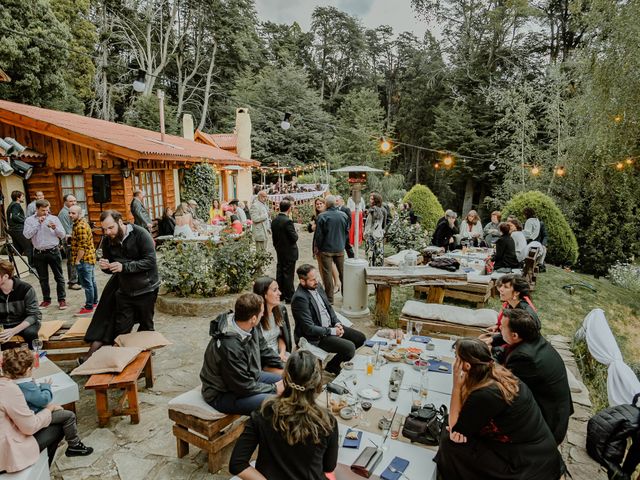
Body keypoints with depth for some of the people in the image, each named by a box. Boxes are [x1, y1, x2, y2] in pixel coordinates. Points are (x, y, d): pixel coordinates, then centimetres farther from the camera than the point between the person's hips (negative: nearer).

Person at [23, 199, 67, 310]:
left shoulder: (54, 218, 2)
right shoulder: (29, 220, 4)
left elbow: (63, 235, 1)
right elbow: (27, 235, -10)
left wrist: (55, 228, -18)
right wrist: (38, 223, -13)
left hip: (53, 251, -1)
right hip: (39, 253, 1)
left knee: (59, 277, 2)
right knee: (43, 278, 11)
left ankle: (62, 299, 9)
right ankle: (46, 299, 22)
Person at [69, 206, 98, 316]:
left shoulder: (80, 226, -18)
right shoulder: (82, 223, 15)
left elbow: (82, 246, -22)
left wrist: (77, 260, -19)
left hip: (84, 260, -11)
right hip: (89, 258, 11)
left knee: (87, 284, -6)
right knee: (91, 282, 17)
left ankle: (89, 308, -1)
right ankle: (94, 302, 28)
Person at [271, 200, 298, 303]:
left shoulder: (274, 220, 3)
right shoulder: (288, 221, -21)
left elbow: (274, 236, 10)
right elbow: (294, 238, -20)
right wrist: (295, 232, 0)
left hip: (279, 252, 7)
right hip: (289, 252, -7)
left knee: (280, 273, 15)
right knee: (288, 274, 0)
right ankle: (289, 297, 7)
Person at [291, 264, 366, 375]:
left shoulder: (317, 287, 1)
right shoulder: (299, 298, -25)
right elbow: (309, 328, -24)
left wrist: (337, 323, -1)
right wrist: (332, 331, -16)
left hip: (330, 326, 9)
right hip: (315, 336, -9)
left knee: (361, 338, 6)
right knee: (350, 348, -21)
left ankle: (338, 360, 22)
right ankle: (332, 366, 7)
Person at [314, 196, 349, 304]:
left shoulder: (322, 217, -14)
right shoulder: (343, 215, -2)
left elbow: (319, 235, -11)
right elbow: (347, 232, 7)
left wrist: (318, 247, 3)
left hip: (326, 249, -4)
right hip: (340, 249, 4)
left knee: (327, 273, 4)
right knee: (342, 272, 15)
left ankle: (329, 298, 9)